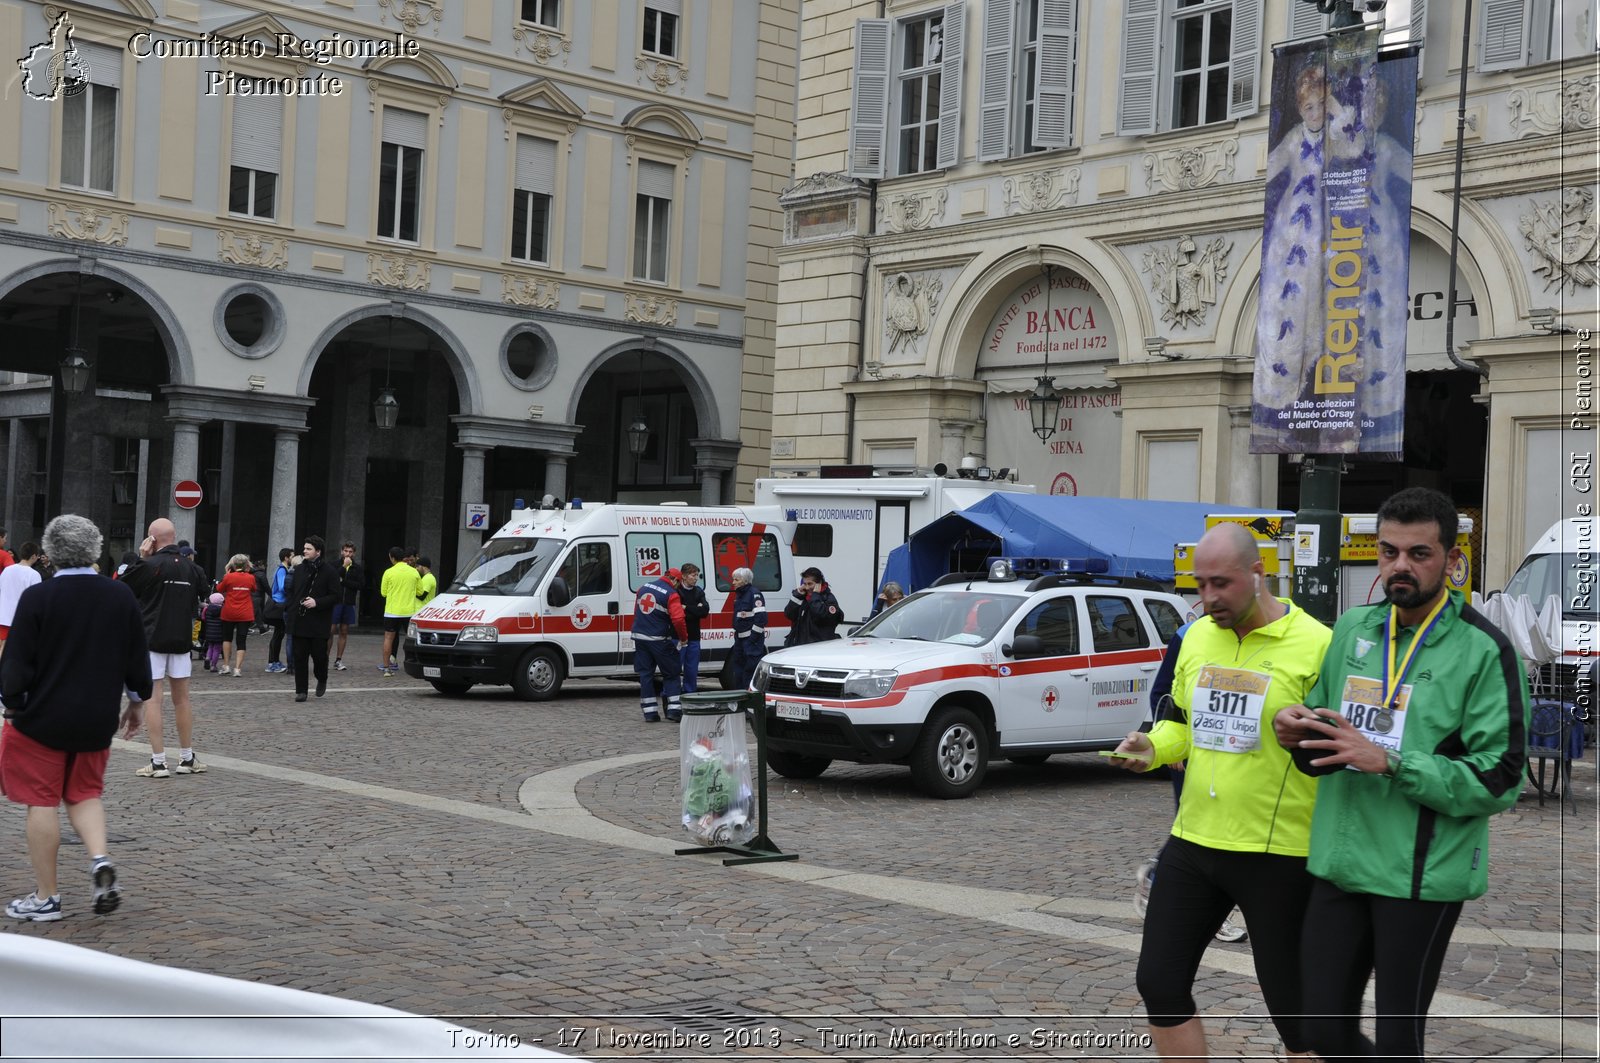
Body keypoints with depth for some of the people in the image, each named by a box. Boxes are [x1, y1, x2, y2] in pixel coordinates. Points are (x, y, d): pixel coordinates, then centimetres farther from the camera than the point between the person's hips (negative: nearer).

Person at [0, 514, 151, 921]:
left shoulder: (36, 598, -13)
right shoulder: (122, 596, -1)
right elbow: (138, 657, 5)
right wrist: (138, 700, 18)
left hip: (42, 718, -4)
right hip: (97, 720, 4)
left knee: (42, 802, 5)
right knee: (85, 794, 20)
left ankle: (45, 897, 9)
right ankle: (100, 859, -4)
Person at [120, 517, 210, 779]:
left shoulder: (150, 565, -12)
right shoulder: (191, 568, 3)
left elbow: (121, 587, -2)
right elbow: (204, 593, 11)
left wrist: (141, 558, 1)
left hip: (152, 639, -5)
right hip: (181, 640, 5)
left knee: (152, 699, -2)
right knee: (182, 699, 13)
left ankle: (158, 762, -6)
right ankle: (187, 759, 19)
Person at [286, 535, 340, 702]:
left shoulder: (329, 572, -5)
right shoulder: (299, 569, 10)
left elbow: (334, 596, -6)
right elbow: (291, 591, 17)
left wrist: (317, 602, -18)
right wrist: (292, 611, 4)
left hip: (319, 623, -4)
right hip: (299, 621, 4)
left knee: (319, 655, 0)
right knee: (300, 657, 2)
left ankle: (322, 680, 29)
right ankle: (301, 690, 8)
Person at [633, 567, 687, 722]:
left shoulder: (643, 588, 10)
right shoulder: (671, 594, -11)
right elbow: (678, 619, -20)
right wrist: (684, 638, -5)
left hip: (639, 638, 6)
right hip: (659, 640, -6)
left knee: (645, 674, 10)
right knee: (671, 674, 7)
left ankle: (650, 712, 8)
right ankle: (674, 709, 0)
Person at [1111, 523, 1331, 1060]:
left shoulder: (1314, 644, -12)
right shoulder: (1197, 637, 8)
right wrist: (1151, 747, 0)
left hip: (1278, 854, -6)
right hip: (1193, 843, 6)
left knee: (1293, 1004, 6)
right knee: (1159, 981, 9)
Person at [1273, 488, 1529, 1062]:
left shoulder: (1483, 649, -11)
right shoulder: (1352, 627, 7)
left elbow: (1500, 782, -14)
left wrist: (1387, 761, -22)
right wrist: (1301, 733, -7)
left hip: (1422, 874, -5)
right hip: (1339, 863, 5)